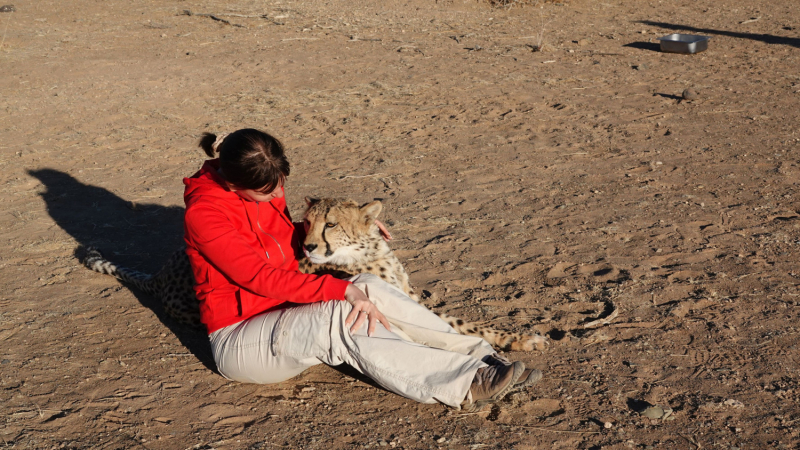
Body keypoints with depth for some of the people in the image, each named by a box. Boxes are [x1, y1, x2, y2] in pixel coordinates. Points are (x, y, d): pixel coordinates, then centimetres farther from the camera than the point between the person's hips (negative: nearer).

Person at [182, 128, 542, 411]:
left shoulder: (264, 187, 2)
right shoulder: (204, 211, -20)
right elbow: (263, 277, -26)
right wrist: (343, 290, -31)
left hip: (285, 312, 7)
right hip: (239, 339, -6)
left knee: (368, 288, -23)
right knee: (342, 318, -33)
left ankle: (482, 356, -26)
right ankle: (465, 385, -38)